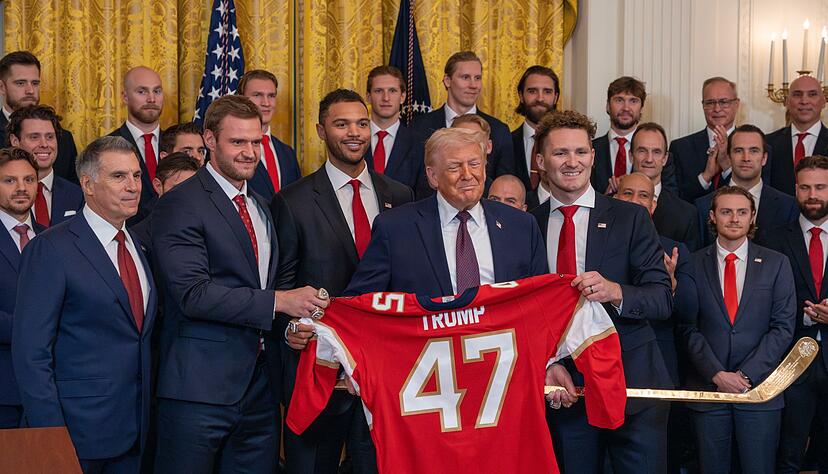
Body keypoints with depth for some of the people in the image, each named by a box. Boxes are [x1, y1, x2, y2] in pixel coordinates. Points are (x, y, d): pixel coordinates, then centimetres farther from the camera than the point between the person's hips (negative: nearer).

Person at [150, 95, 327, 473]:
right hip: (200, 386, -7)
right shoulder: (179, 206, -8)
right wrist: (278, 301, -19)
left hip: (259, 385, 7)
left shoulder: (261, 207, 18)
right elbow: (193, 294, -18)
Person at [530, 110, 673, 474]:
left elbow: (663, 300, -4)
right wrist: (547, 365, -10)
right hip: (563, 387, 1)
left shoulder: (631, 218, 1)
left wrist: (615, 291, -24)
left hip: (631, 385, -1)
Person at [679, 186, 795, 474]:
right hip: (707, 388, 0)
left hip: (760, 387, 0)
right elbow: (689, 329, 0)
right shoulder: (693, 264, 3)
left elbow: (782, 328, -1)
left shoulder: (776, 264, 4)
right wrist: (717, 374, -12)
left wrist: (747, 375, -10)